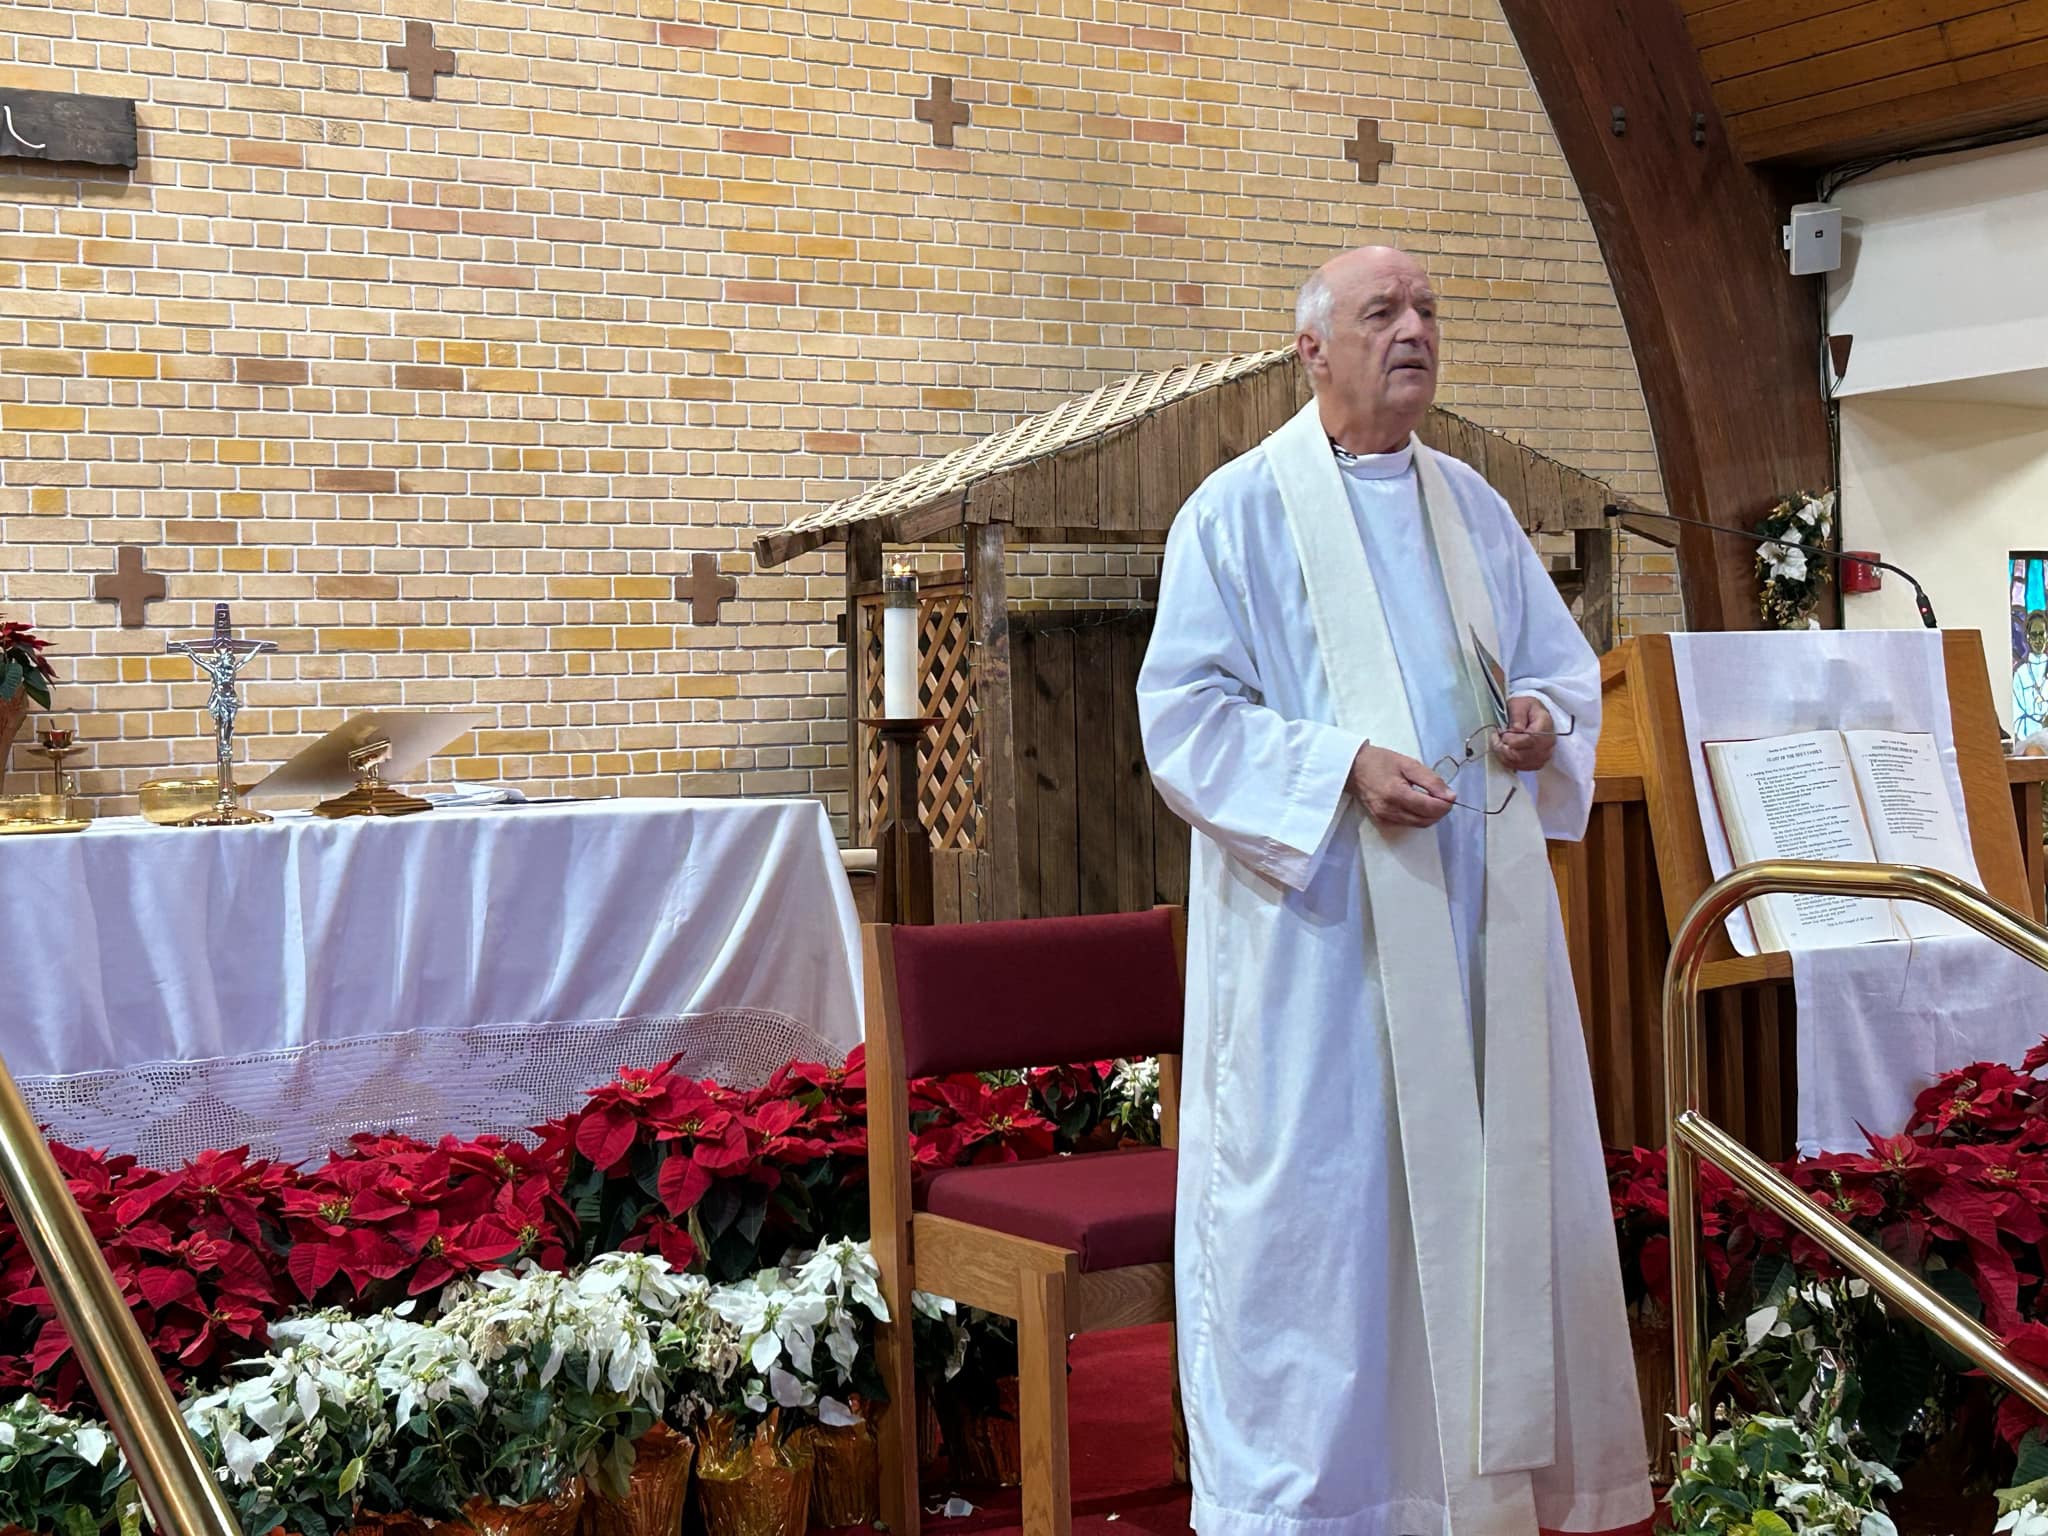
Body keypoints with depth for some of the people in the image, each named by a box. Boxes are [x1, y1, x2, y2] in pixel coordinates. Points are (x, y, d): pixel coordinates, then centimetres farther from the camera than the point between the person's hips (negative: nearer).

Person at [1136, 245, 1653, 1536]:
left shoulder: (1473, 506, 14)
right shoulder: (1241, 510, -3)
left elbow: (1566, 659, 20)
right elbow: (1184, 715, -9)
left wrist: (1546, 717, -4)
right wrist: (1343, 768, -21)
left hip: (1480, 918, 6)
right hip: (1319, 927, -6)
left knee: (1488, 1176, 10)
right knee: (1317, 1198, -3)